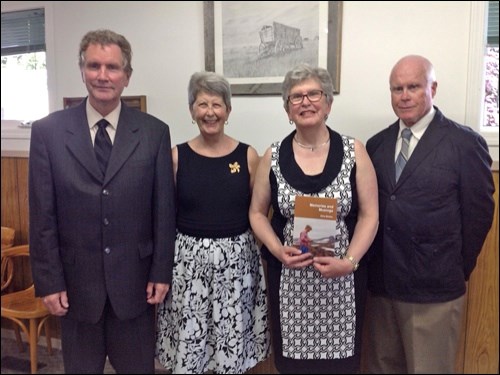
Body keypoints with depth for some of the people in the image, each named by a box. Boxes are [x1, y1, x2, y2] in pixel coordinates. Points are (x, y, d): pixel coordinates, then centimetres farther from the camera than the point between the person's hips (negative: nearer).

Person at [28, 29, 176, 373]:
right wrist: (49, 281, -4)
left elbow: (164, 210, -2)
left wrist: (162, 273, -3)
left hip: (135, 280, 0)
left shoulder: (154, 132, -3)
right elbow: (42, 215, -2)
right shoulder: (48, 131, -3)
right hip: (75, 282, 1)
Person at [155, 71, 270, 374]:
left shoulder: (248, 155, 0)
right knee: (186, 348, 8)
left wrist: (265, 260, 0)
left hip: (236, 261, 0)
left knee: (233, 347, 10)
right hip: (188, 261, 0)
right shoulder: (177, 156, 0)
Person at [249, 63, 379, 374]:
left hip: (343, 276, 0)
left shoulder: (354, 151, -3)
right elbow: (257, 213, 6)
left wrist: (349, 261, -15)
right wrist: (278, 250, -11)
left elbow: (369, 214, -3)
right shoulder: (273, 156, 0)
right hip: (288, 277, 1)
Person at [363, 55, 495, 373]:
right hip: (380, 284, 5)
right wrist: (369, 266, 5)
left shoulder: (465, 143, -7)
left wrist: (458, 270, 1)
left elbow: (478, 213, -4)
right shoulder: (377, 144, 7)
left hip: (433, 289, -4)